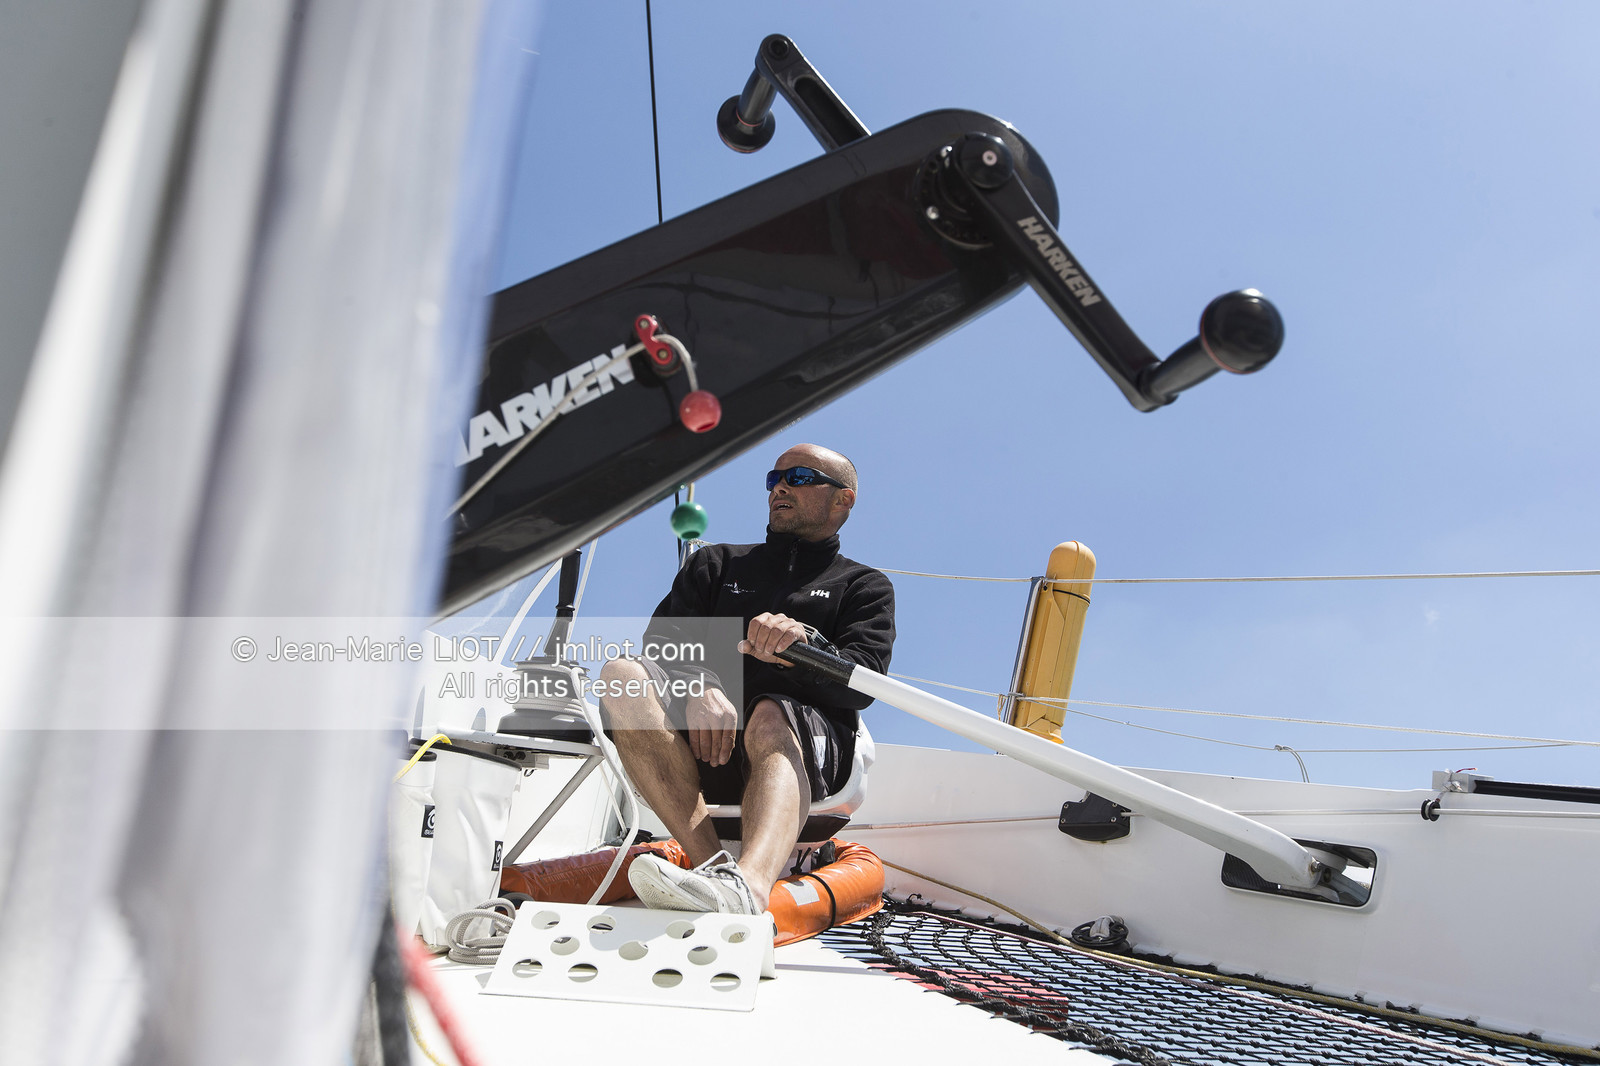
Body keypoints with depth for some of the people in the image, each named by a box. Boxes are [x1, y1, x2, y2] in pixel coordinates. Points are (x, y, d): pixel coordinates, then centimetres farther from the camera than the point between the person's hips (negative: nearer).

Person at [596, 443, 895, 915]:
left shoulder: (864, 587, 21)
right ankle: (711, 861, -39)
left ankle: (749, 883, -66)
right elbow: (662, 641, 11)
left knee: (771, 716, -37)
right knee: (622, 674, -26)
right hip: (702, 740, 3)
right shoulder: (717, 563, 29)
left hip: (806, 747, -2)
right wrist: (700, 687, -14)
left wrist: (805, 644, -23)